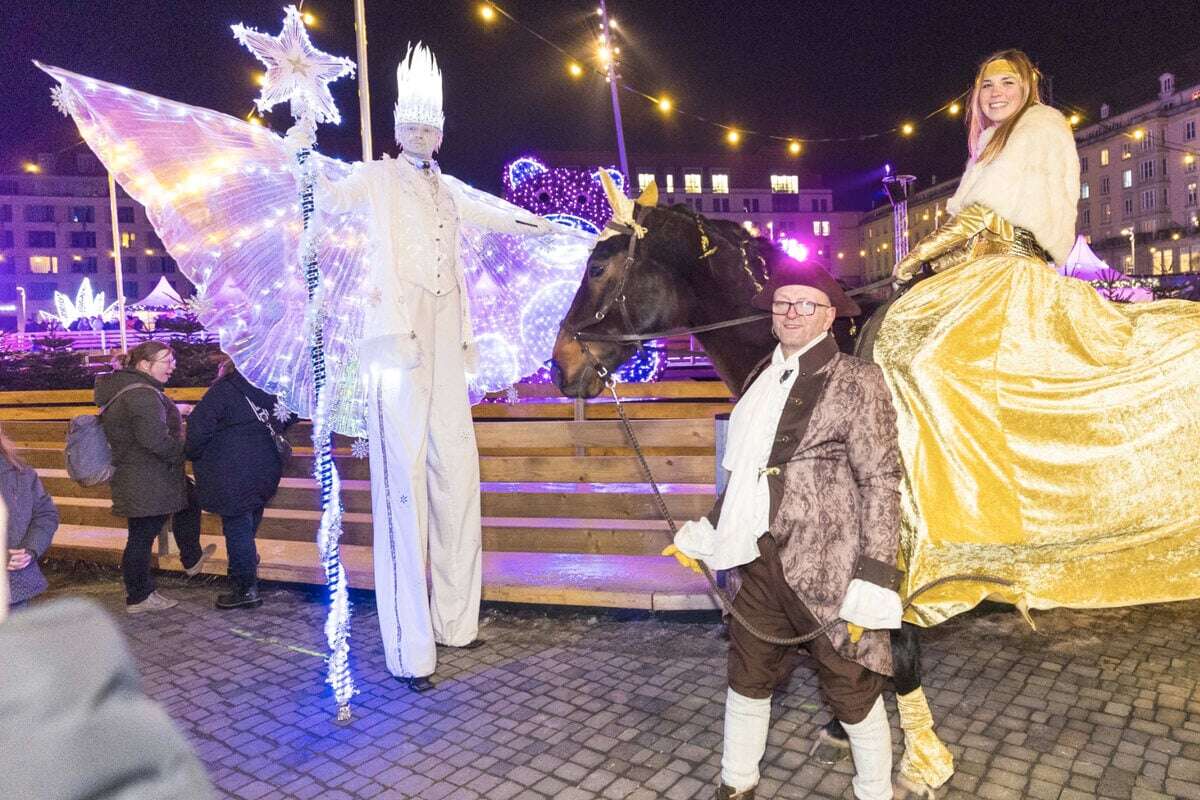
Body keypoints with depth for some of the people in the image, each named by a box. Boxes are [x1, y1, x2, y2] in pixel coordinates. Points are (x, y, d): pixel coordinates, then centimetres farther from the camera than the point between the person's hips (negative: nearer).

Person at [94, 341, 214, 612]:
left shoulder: (121, 388, 10)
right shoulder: (143, 396, -24)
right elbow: (157, 441, -30)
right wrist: (182, 450, -13)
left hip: (133, 475, 11)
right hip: (147, 483, -11)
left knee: (189, 501, 26)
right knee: (142, 537, 2)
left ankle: (192, 559, 41)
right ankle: (138, 598, 16)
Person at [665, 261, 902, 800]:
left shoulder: (856, 381, -8)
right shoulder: (762, 379, 10)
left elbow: (881, 482, -12)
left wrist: (872, 583, -17)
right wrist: (702, 534, 18)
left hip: (829, 568, -5)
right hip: (762, 561, 6)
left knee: (852, 691, 10)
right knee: (747, 679, 17)